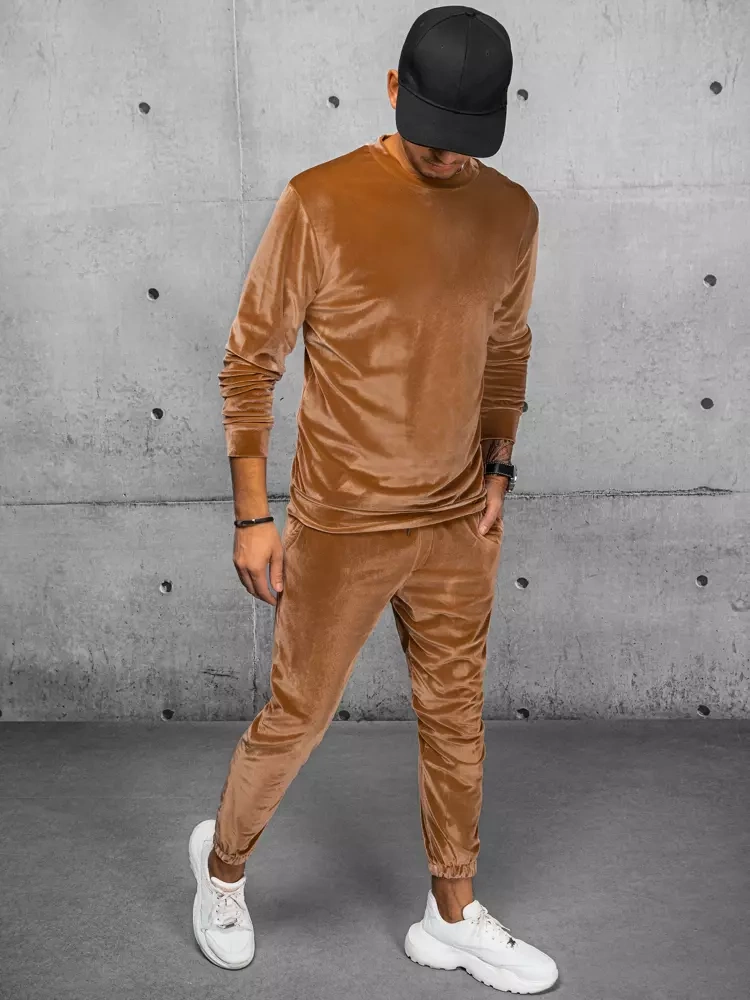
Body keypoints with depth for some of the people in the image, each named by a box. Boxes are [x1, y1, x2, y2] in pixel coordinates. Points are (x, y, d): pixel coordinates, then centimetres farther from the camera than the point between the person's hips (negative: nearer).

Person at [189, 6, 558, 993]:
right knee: (296, 717, 9)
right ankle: (223, 861, 39)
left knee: (456, 717, 15)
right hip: (341, 530, -4)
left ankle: (453, 918, 35)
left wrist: (498, 471, 5)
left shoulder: (510, 213, 0)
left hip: (459, 525, 5)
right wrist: (252, 517, -9)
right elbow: (250, 363, -9)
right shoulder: (320, 204, -15)